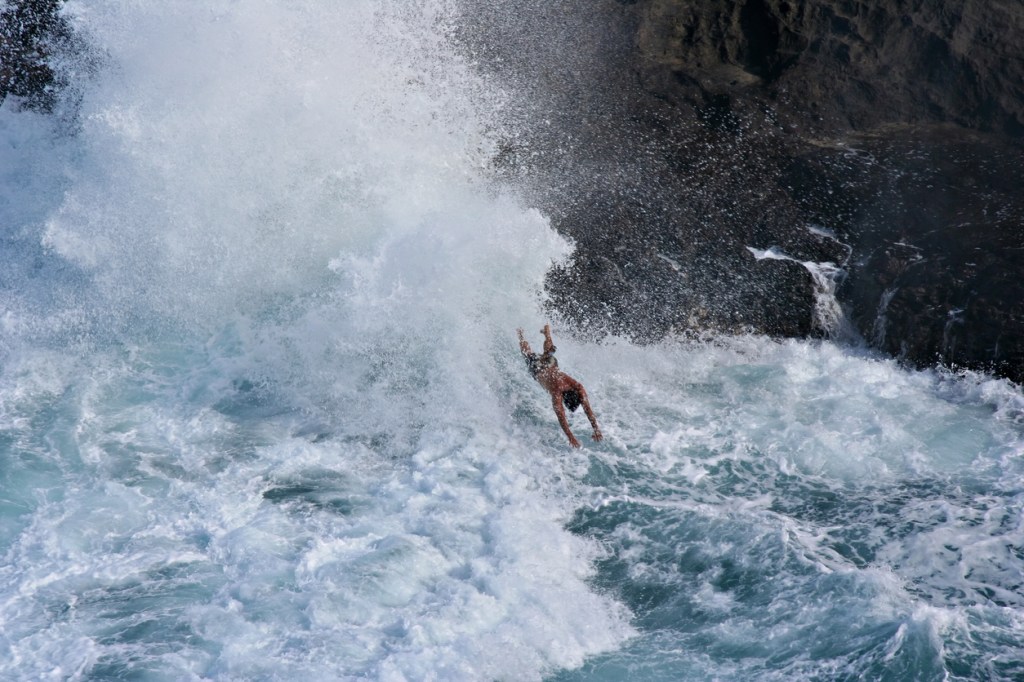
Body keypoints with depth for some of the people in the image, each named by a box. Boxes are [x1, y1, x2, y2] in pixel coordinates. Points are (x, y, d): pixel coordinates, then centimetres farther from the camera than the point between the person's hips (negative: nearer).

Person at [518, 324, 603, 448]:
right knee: (526, 352, 29)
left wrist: (596, 430, -47)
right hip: (536, 367, -3)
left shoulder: (578, 387, -39)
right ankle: (520, 334, 57)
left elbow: (587, 409, -40)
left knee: (549, 349, 35)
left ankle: (546, 329, 64)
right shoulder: (556, 391, -48)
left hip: (551, 363, 3)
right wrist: (571, 437, -61)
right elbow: (560, 415, -53)